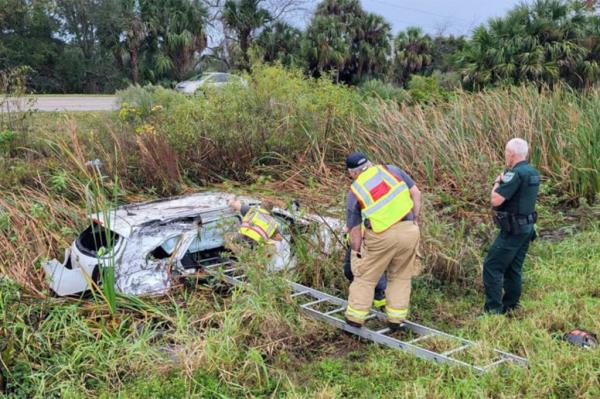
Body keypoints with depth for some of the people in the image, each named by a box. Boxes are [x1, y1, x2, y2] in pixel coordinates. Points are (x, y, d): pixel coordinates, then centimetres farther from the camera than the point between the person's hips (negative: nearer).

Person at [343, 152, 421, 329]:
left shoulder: (354, 193, 5)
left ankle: (355, 317, 24)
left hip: (382, 237, -2)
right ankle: (396, 318, 25)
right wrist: (415, 219, 15)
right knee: (401, 276, 19)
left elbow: (355, 230, 7)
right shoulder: (391, 170, 9)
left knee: (365, 276, 15)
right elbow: (416, 193, 8)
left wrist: (356, 253, 19)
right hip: (410, 231, 3)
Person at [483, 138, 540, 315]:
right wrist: (504, 181, 9)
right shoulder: (533, 172, 9)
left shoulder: (515, 174, -20)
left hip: (512, 230, -9)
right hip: (527, 227, 9)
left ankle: (493, 310, -6)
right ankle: (510, 308, 23)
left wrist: (497, 183, -6)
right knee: (513, 269, 16)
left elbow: (496, 200, -23)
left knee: (492, 267, -5)